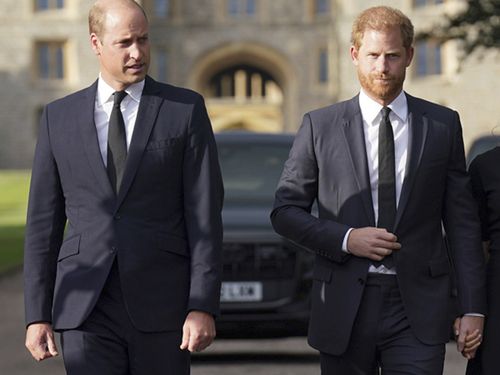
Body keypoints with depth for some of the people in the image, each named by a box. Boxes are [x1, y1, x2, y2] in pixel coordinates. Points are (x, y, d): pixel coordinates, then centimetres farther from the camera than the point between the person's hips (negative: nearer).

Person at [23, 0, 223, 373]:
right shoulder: (59, 117, 7)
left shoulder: (186, 109, 1)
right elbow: (44, 222, 8)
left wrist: (203, 307, -10)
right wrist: (37, 315, 3)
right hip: (86, 309, 1)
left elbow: (205, 216, -3)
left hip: (162, 306, -1)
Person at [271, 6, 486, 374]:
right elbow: (285, 212, 6)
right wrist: (345, 239, -10)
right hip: (344, 307, 0)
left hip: (418, 307, 0)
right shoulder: (320, 126, 5)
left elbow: (462, 222, 7)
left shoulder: (443, 125, 7)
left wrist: (473, 307, 1)